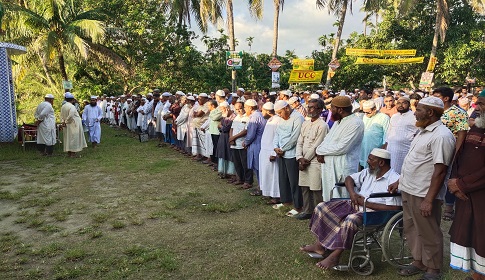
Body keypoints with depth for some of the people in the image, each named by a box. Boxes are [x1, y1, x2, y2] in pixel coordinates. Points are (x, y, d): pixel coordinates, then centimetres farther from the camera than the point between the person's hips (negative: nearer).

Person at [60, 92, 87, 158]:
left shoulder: (63, 106, 5)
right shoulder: (72, 106, -19)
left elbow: (62, 116, 8)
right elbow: (70, 116, -26)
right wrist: (66, 122, -14)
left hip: (67, 126, 8)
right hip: (73, 125, -7)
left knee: (68, 138, 14)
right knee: (73, 138, -1)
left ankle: (69, 153, 20)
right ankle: (73, 153, 1)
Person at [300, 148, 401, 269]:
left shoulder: (394, 180, -14)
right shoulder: (369, 171, 11)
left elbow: (394, 208, -22)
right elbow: (349, 178, 21)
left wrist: (366, 203, -17)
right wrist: (352, 193, -1)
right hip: (356, 205, 9)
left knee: (350, 221, -39)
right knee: (322, 208, -2)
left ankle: (335, 256, -23)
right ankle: (320, 245, 0)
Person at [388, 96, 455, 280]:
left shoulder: (441, 136, -17)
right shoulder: (423, 132, 13)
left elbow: (440, 171, -21)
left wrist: (429, 200, -23)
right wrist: (400, 181, 20)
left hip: (423, 196, -9)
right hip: (408, 191, 9)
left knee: (428, 234, 7)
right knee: (412, 230, 18)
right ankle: (419, 262, 35)